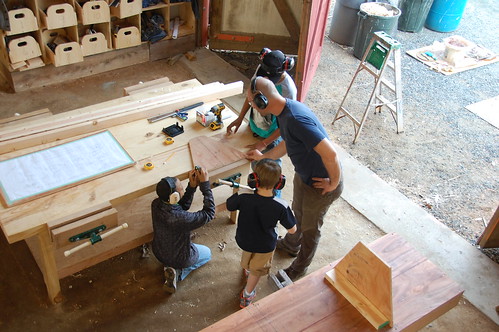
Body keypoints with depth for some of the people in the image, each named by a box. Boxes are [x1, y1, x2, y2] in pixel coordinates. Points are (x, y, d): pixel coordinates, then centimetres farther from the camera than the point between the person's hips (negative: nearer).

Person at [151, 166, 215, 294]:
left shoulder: (156, 204, -23)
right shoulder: (180, 219, -43)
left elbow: (183, 205, -6)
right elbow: (209, 213, -29)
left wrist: (192, 186, -17)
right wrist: (205, 184, -30)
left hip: (158, 251, 6)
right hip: (178, 258, -6)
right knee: (207, 253, 25)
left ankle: (174, 269, 19)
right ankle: (178, 272, 7)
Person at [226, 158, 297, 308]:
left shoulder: (243, 199, -32)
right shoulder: (281, 206, -33)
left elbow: (229, 206, -10)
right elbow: (292, 230, -18)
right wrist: (288, 211, -3)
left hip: (243, 240, 2)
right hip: (265, 245, -2)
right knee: (257, 270, 28)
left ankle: (247, 268, 68)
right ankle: (246, 296, 48)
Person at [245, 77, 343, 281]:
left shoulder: (296, 120, -37)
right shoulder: (284, 111, -5)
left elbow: (330, 153, -39)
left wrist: (333, 183, -24)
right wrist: (263, 156, 20)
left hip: (320, 185, -9)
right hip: (303, 176, 9)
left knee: (310, 228, 16)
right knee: (297, 213, 31)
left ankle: (300, 268, 42)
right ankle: (291, 245, 61)